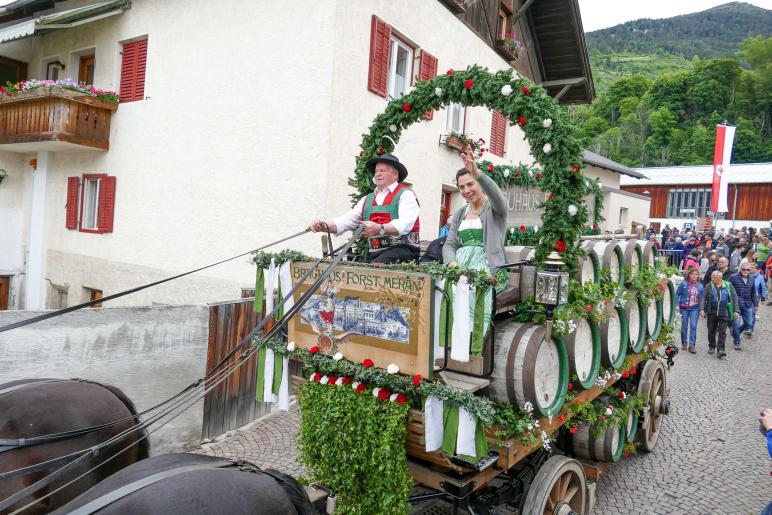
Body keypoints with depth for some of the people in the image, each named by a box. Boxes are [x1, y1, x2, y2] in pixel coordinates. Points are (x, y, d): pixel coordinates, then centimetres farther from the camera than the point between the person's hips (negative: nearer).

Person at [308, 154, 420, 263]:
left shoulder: (405, 195, 2)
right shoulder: (366, 200, 21)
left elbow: (404, 224, -14)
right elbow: (346, 220, 11)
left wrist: (379, 229, -30)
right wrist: (324, 225, -9)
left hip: (400, 250, -5)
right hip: (374, 253, 5)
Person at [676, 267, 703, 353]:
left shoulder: (700, 286, 7)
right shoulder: (683, 284, -2)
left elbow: (702, 298, 11)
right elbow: (677, 294, 1)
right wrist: (677, 304, -8)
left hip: (695, 308, 1)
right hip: (684, 308, -1)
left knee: (693, 326, -9)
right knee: (684, 326, 7)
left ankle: (692, 345, -5)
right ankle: (684, 343, 23)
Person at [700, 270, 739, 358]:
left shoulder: (729, 286, 3)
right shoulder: (708, 287, 3)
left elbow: (734, 298, 6)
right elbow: (703, 298, -1)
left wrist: (736, 311, 0)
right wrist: (702, 309, -13)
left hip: (724, 313, -1)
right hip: (711, 313, 2)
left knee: (722, 332, -7)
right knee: (711, 331, 11)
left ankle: (721, 350, -8)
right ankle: (711, 347, 26)